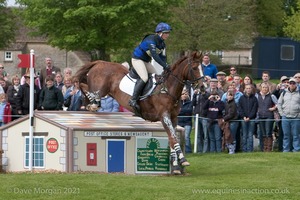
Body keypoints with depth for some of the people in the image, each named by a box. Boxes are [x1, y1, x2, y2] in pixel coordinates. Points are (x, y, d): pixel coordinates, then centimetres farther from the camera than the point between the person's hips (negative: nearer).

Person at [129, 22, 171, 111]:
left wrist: (165, 67, -15)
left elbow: (163, 57, 3)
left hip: (146, 61, 10)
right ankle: (133, 99, -23)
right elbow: (154, 55, -35)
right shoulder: (151, 40, -25)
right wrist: (165, 65, -40)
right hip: (137, 59, -10)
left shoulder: (162, 43, 4)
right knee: (144, 78, -24)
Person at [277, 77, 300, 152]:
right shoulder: (284, 93, 10)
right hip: (285, 118, 3)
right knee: (286, 135, 8)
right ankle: (286, 150, 13)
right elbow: (279, 103, 15)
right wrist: (281, 113, 5)